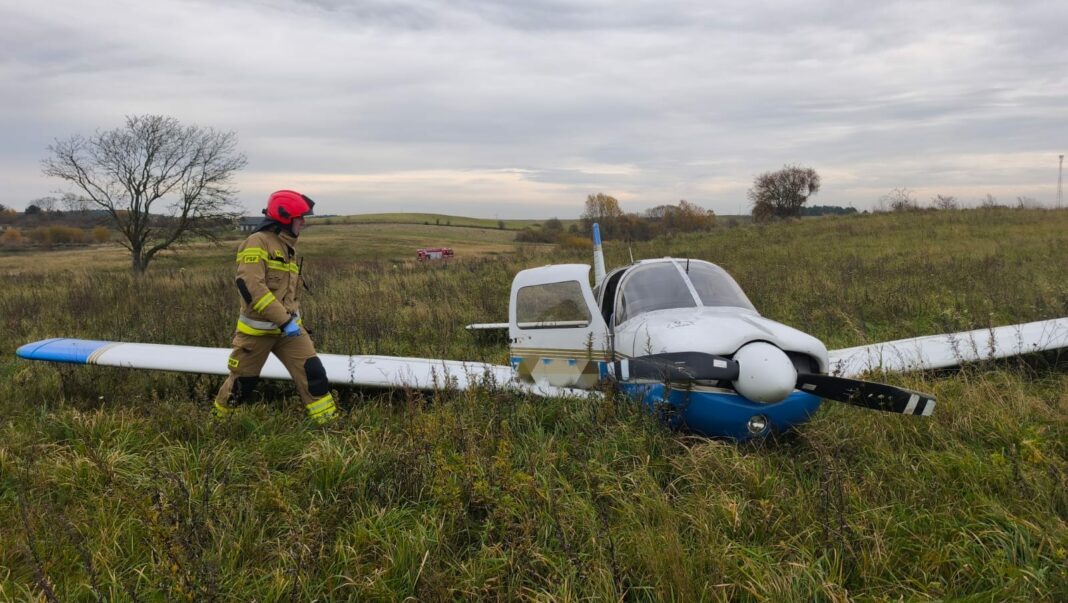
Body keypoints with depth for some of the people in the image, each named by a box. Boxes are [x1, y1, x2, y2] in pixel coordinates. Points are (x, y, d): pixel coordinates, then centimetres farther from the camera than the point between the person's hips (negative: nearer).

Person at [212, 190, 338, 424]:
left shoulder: (286, 248, 14)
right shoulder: (258, 242, -14)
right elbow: (250, 285, -25)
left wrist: (294, 318, 18)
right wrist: (284, 320, -26)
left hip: (288, 326, 6)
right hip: (257, 329, -6)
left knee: (312, 371, -9)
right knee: (243, 382, 9)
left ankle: (329, 422, -6)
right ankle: (219, 417, 34)